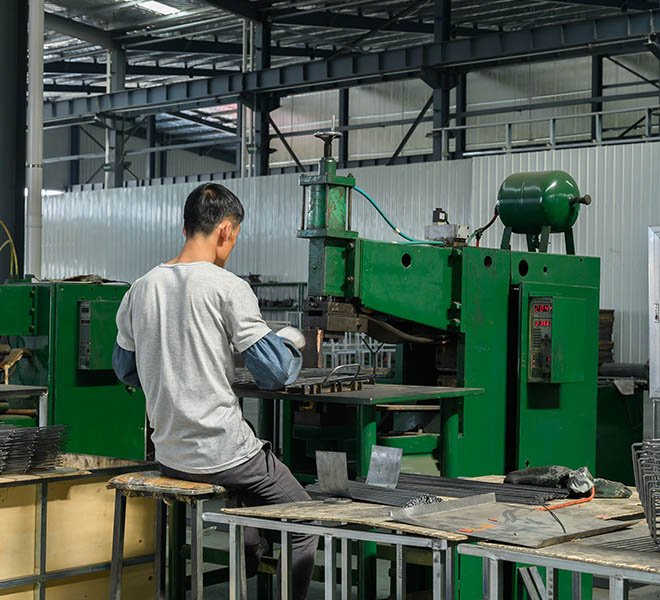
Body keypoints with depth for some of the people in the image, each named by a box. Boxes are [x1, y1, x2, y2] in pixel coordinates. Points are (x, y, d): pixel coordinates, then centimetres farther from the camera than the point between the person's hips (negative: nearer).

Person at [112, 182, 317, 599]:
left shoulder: (141, 290, 4)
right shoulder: (228, 288, -14)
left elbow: (126, 370, 16)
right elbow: (274, 375, -13)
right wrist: (292, 342, 8)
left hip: (169, 454, 7)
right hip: (222, 451, -7)